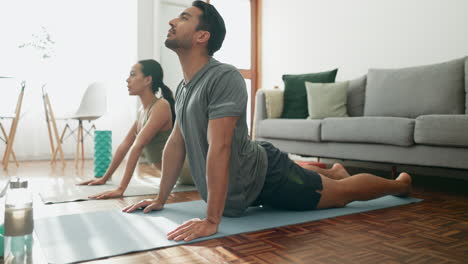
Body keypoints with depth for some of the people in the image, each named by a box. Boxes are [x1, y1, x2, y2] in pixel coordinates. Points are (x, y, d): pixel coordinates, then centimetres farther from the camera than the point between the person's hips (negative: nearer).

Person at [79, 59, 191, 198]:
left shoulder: (161, 106, -23)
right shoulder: (142, 110, 4)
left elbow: (137, 147, -30)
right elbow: (125, 145, 8)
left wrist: (121, 189, -33)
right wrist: (104, 178, 11)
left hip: (188, 170, -8)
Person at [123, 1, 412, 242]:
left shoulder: (225, 78, -28)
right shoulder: (183, 87, 1)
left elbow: (219, 149, -35)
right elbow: (176, 143, 5)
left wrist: (211, 221, -36)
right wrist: (160, 199, 8)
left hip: (266, 176, -8)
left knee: (342, 192, 11)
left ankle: (401, 183, 37)